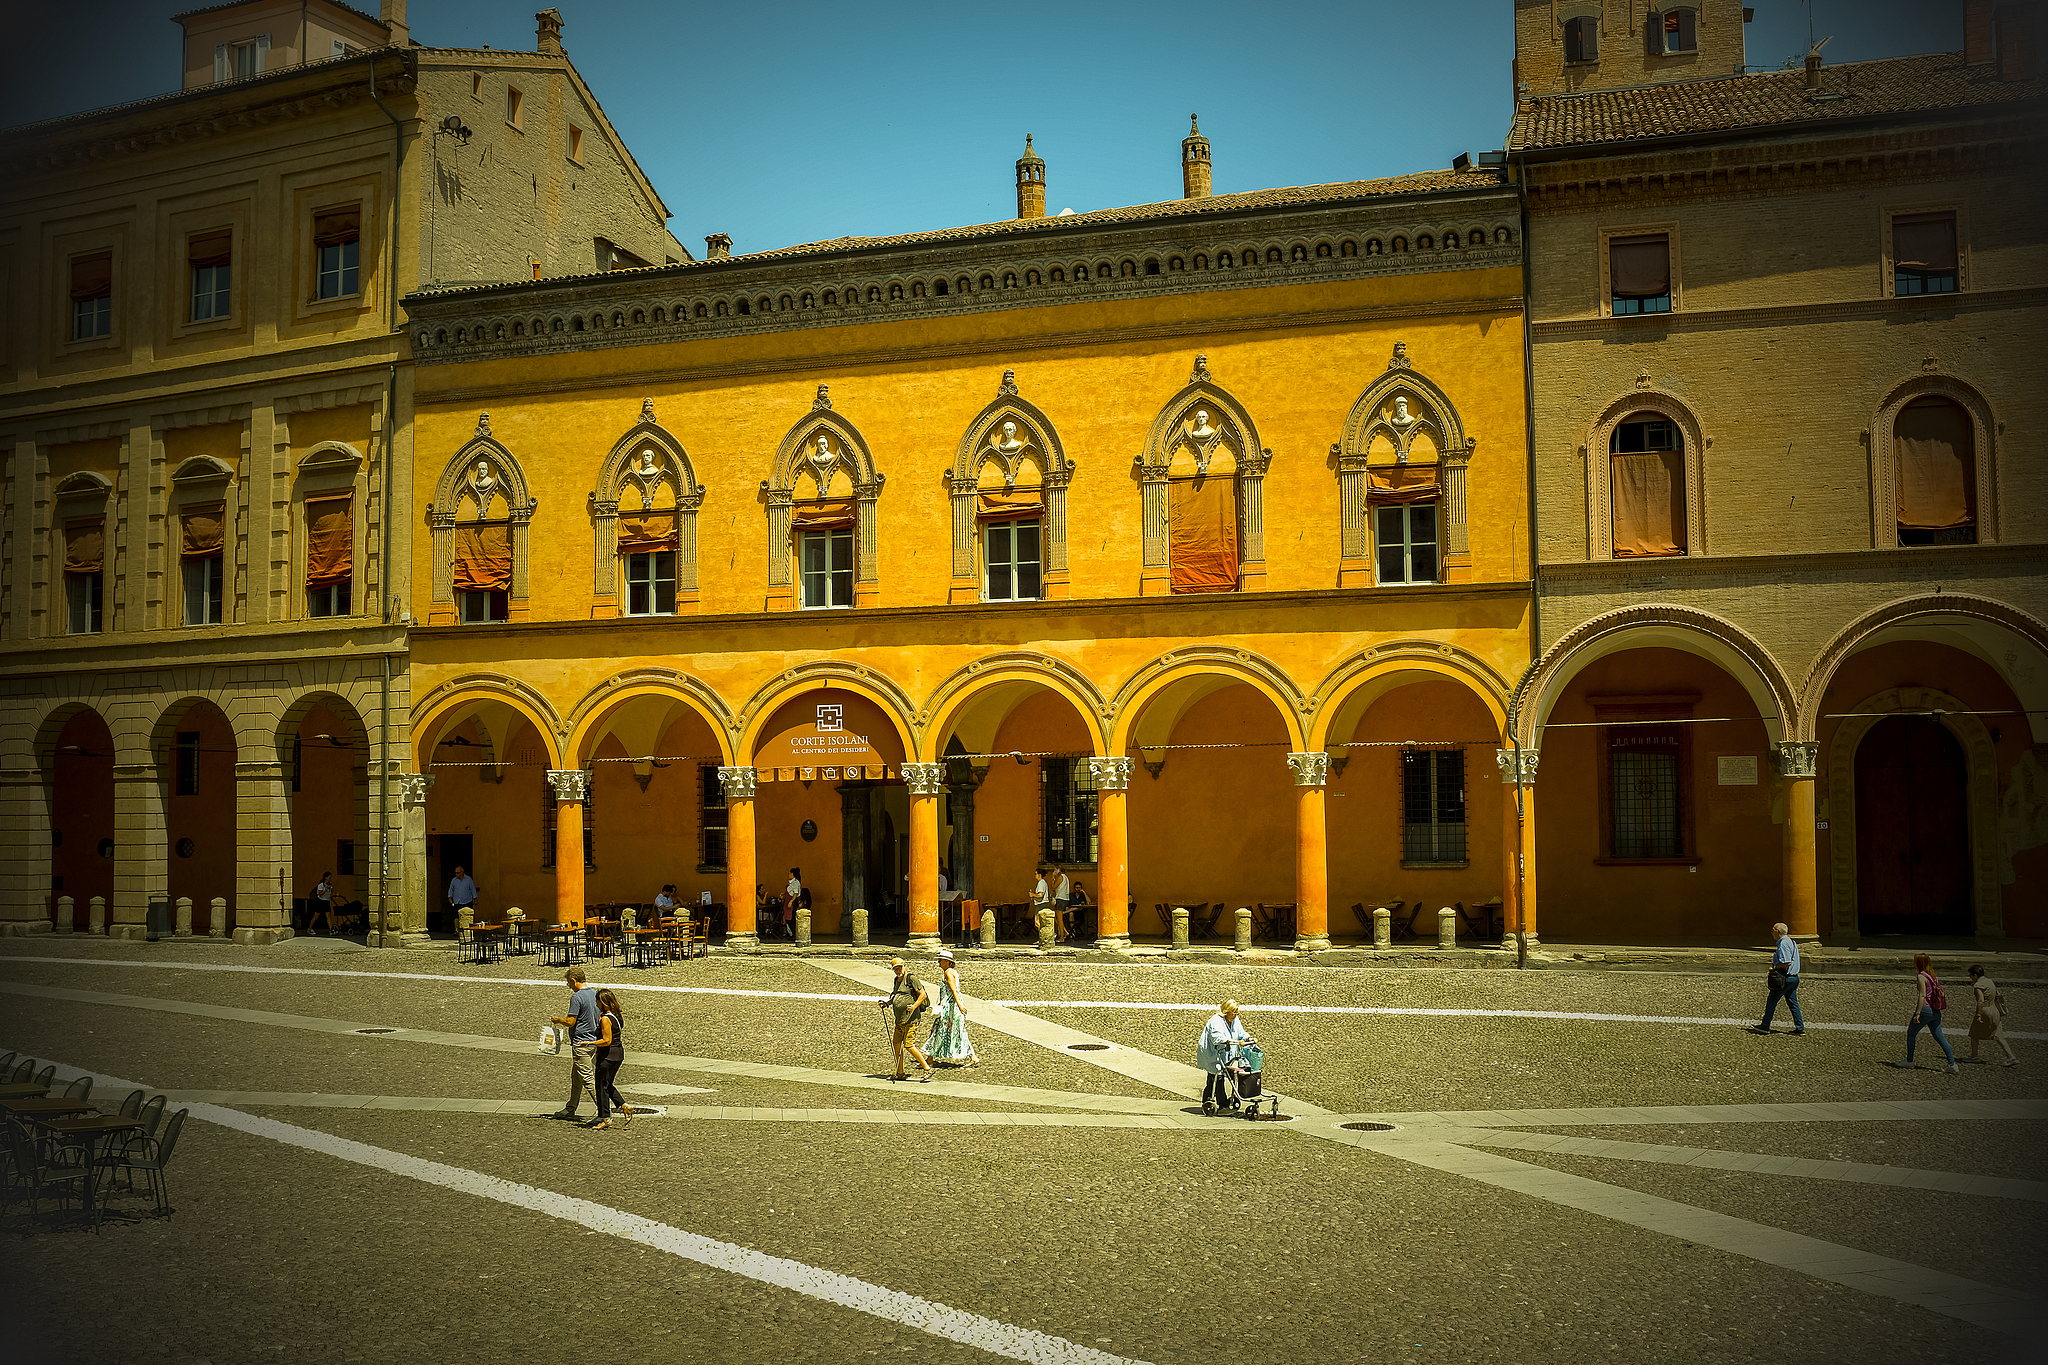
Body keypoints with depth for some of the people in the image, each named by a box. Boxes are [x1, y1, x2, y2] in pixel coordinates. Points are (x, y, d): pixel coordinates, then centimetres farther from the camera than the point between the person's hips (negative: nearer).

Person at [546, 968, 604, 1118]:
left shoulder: (577, 997, -17)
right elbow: (601, 1018, 16)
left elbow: (570, 1022, -18)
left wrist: (558, 1019, 0)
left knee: (588, 1080, -7)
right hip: (594, 1041, 9)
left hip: (581, 1043, -9)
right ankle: (570, 1109, 29)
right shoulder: (595, 994, 9)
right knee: (576, 1078, 20)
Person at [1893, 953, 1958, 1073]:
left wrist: (1917, 1013, -20)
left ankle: (1909, 1061, 14)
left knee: (1911, 1033, 8)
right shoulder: (1933, 975, 12)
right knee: (1939, 1037, 9)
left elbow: (1922, 996, -18)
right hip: (1936, 1011, 7)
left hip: (1925, 1009, -7)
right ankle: (1952, 1064, 1)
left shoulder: (1921, 976, -12)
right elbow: (1937, 992, 16)